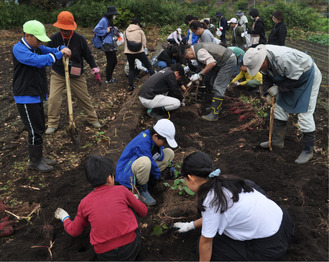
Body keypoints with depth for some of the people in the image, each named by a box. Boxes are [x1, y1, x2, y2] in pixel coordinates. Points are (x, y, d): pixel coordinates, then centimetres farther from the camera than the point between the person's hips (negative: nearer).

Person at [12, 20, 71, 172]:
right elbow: (39, 61, -32)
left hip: (37, 95, 9)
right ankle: (35, 161, 15)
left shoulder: (36, 47, 9)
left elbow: (52, 50, 15)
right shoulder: (19, 49, -18)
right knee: (35, 130, -1)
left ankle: (38, 156, 32)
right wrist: (60, 54, -24)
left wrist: (63, 49, -9)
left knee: (39, 129, 17)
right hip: (26, 98, -9)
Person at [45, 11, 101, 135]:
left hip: (76, 75, 0)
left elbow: (88, 55, -1)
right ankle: (52, 124, 13)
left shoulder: (80, 39, -11)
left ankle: (93, 119, 27)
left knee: (84, 98, 9)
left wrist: (96, 71, -1)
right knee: (54, 99, -4)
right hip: (58, 74, 0)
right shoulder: (54, 39, -11)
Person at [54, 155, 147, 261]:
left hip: (105, 256, 2)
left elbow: (74, 231, 17)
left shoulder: (85, 203, 2)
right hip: (131, 247, -2)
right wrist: (133, 199, 31)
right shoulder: (121, 190, -4)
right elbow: (143, 212, 10)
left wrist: (64, 218, 38)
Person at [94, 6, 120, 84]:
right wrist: (106, 31, -16)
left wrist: (114, 31, 6)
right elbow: (96, 30, -19)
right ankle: (108, 80, 11)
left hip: (111, 44, 10)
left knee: (114, 61, 15)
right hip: (107, 45, -10)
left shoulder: (109, 21, 15)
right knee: (110, 62, -2)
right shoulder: (104, 20, -12)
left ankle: (110, 76, 30)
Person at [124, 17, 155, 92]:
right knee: (149, 66, 12)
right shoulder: (140, 31, 0)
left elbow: (125, 43, 9)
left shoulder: (126, 31, 9)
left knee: (131, 69, 17)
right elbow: (144, 43, 0)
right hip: (139, 52, -3)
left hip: (129, 52, 3)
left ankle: (131, 86, 11)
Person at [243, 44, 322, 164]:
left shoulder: (283, 59, -40)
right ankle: (277, 141, 24)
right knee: (280, 108, 10)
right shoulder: (262, 58, -14)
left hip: (307, 76, -8)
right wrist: (267, 92, -8)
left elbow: (295, 79, -30)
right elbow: (266, 76, 2)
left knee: (304, 113, -9)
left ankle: (308, 151, 2)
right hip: (289, 77, 8)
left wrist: (278, 88, -24)